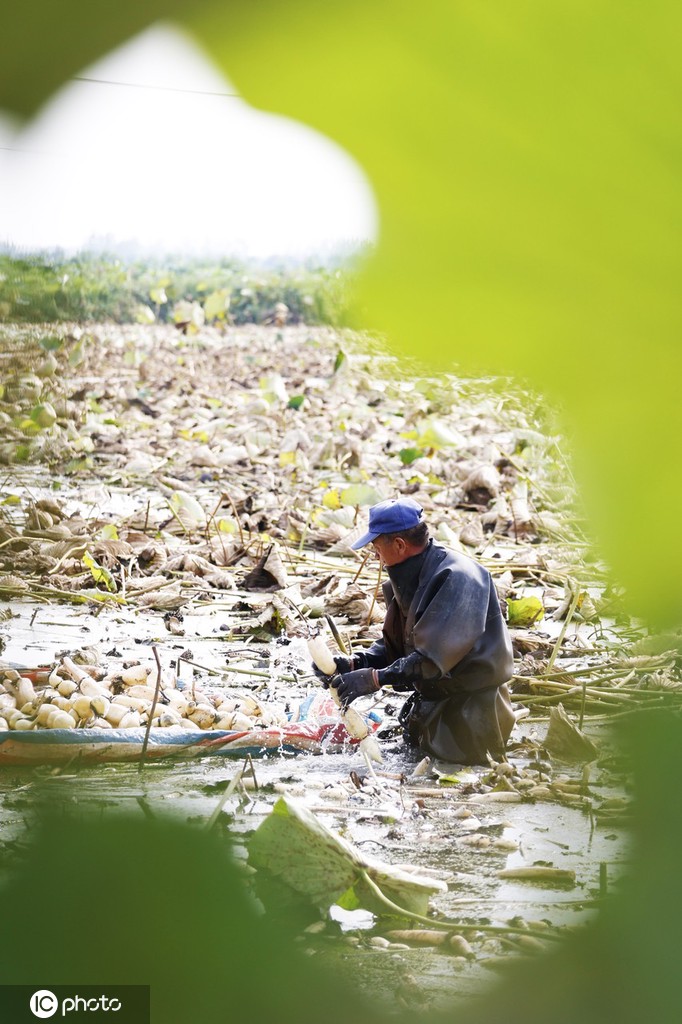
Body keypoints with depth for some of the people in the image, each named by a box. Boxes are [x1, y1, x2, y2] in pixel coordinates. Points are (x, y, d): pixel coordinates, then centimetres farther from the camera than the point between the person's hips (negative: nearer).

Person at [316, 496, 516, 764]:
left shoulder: (457, 578, -24)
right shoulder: (412, 577, 5)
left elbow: (433, 657, -29)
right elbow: (394, 644, 8)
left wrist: (373, 679, -30)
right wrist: (353, 664, -9)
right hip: (434, 706, 9)